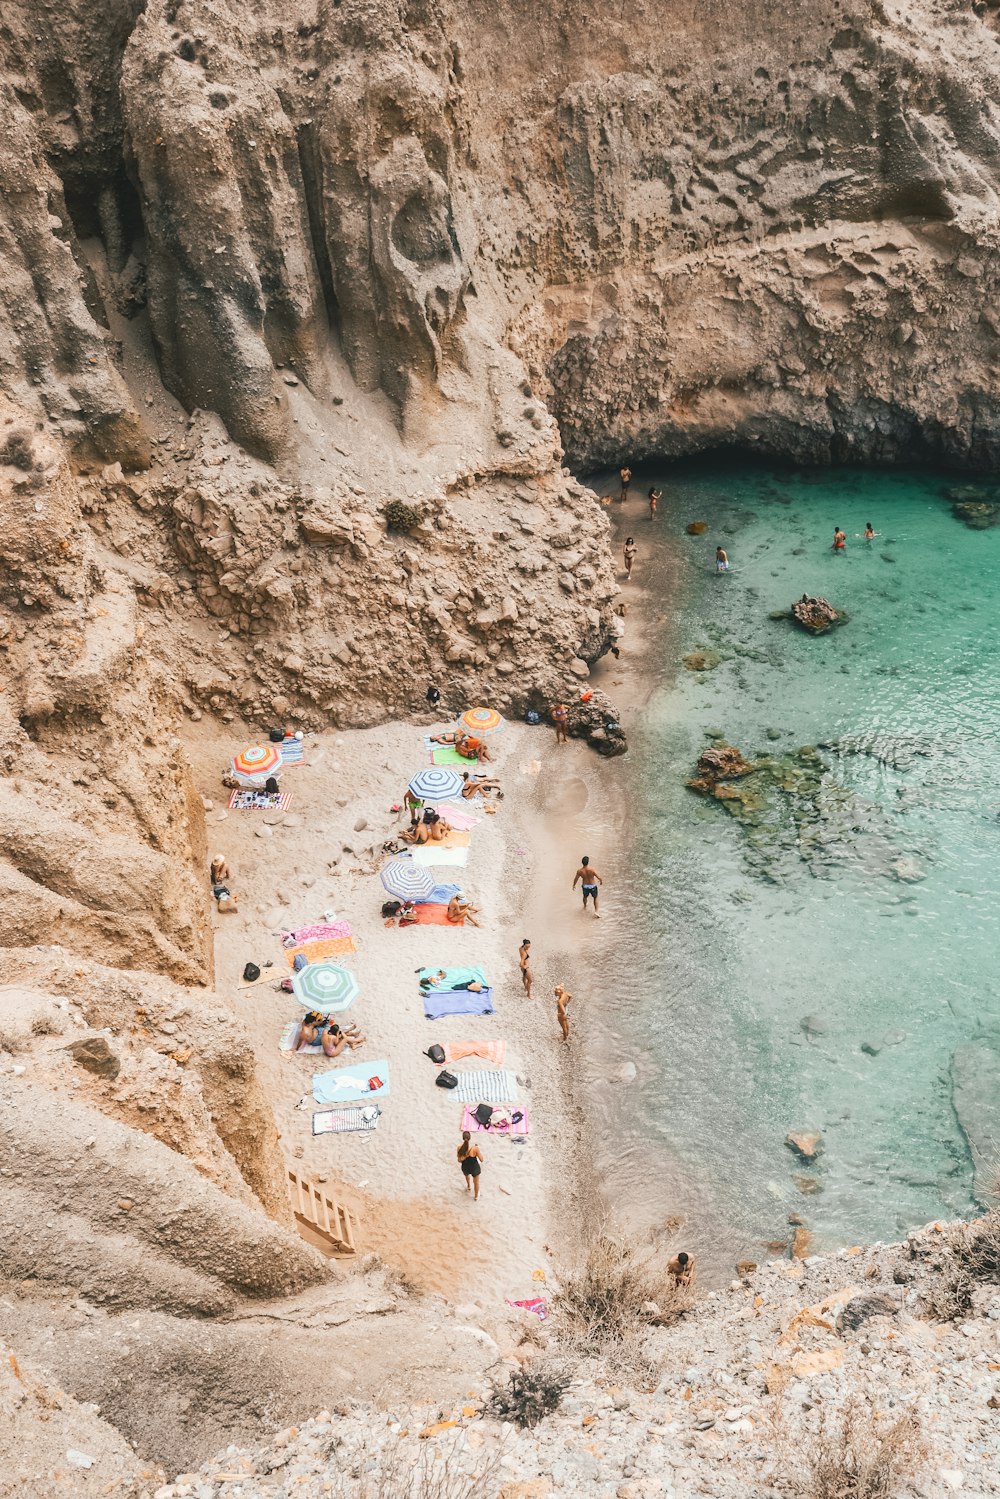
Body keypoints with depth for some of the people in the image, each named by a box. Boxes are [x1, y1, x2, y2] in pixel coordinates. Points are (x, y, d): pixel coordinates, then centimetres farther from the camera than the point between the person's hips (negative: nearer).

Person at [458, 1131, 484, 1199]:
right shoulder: (475, 1148, -32)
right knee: (476, 1182, 29)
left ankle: (469, 1187, 67)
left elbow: (459, 1160, -12)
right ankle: (476, 1197, 51)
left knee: (467, 1175, 40)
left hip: (465, 1168, 2)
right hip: (475, 1168, -2)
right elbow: (481, 1160, -20)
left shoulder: (460, 1148, -25)